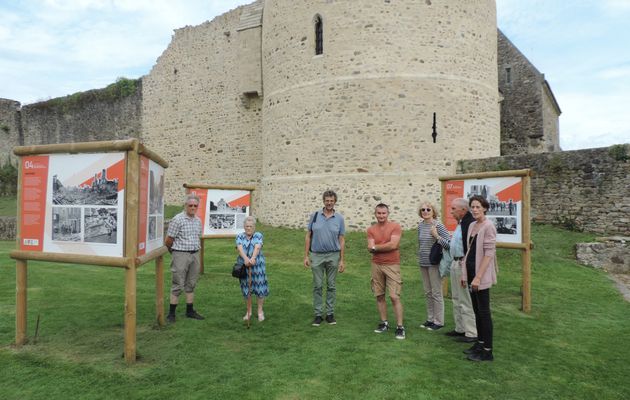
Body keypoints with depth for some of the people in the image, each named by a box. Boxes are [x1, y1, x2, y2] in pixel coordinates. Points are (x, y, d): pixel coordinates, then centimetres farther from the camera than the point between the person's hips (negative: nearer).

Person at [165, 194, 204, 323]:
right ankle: (171, 313, 9)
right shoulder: (178, 219, -10)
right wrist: (173, 251, 8)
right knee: (178, 285, -1)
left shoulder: (198, 221, 10)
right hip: (181, 255, -6)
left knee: (191, 284, 12)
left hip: (195, 254, 6)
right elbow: (168, 240, -6)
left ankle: (190, 311, 21)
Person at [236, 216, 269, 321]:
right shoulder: (239, 236, 6)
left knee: (259, 288, 1)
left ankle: (260, 311, 16)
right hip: (244, 266, 1)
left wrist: (253, 258, -35)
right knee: (246, 289, 7)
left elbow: (257, 248, -15)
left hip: (257, 266, -1)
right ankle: (248, 311, 22)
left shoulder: (259, 235, 3)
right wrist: (246, 259, -31)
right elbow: (240, 248, -12)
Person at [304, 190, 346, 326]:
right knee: (317, 286, 5)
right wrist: (306, 256, -2)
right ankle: (318, 314, 15)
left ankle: (330, 313, 19)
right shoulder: (314, 215, 0)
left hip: (333, 256, 0)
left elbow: (342, 240, 1)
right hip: (316, 255, 0)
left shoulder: (339, 218, 0)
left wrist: (342, 260, -2)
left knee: (331, 286, 8)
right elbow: (308, 236, 3)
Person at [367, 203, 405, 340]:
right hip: (376, 265, 4)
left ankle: (400, 327, 1)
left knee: (394, 296, -6)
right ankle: (384, 323, 22)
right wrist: (386, 246, -16)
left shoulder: (395, 226, -5)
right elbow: (370, 248, -6)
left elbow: (393, 245, -16)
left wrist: (376, 247, -6)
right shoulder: (371, 230, 5)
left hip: (392, 265, -4)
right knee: (379, 296, 9)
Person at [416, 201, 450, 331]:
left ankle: (439, 321, 13)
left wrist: (436, 236, -26)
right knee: (428, 293, 14)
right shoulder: (420, 225, 6)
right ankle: (430, 319, 26)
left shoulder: (438, 225, -13)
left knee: (436, 293, 2)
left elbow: (449, 244, -18)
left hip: (434, 264, -6)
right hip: (423, 263, 7)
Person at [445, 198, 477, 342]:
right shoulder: (460, 223, 13)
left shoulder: (471, 223, -18)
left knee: (466, 301, -3)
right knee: (456, 299, 18)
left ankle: (471, 333, 7)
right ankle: (460, 329, 30)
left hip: (464, 264, -11)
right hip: (455, 263, 11)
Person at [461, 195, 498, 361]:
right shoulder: (471, 226, 11)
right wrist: (464, 274, 13)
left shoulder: (488, 226, -13)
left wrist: (478, 277, -21)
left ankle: (487, 351, 7)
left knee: (484, 311, -2)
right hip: (471, 272, 8)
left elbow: (489, 253, -18)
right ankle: (480, 343, 26)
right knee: (477, 310, 15)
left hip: (481, 274, -8)